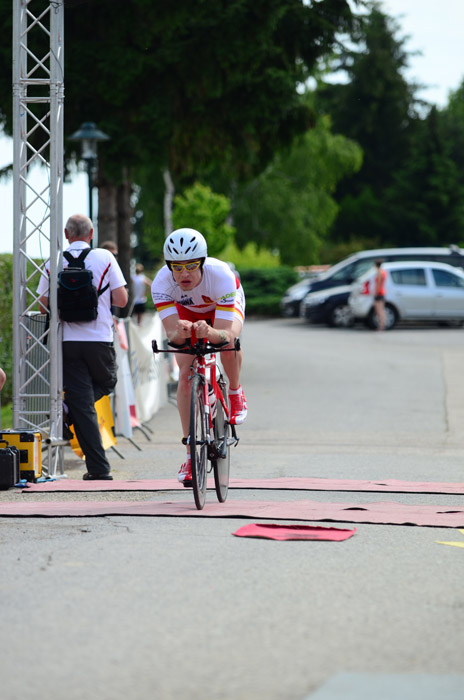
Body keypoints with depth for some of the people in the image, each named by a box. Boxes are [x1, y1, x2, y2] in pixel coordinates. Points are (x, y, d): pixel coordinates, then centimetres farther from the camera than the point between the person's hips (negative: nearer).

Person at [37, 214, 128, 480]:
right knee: (106, 383, 26)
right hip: (99, 339, -1)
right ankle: (71, 407, -3)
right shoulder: (104, 258, -3)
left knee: (82, 405, 3)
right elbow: (121, 299, -6)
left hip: (67, 341, 1)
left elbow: (44, 305, 1)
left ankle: (99, 468, -5)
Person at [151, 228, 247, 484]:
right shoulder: (162, 283, -36)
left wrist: (208, 332, -66)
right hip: (187, 309, 2)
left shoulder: (221, 276, -42)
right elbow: (171, 334, -38)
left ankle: (235, 392, -3)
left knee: (229, 340, -34)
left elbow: (225, 334, -44)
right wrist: (179, 333, -61)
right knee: (186, 374, -14)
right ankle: (191, 455, -6)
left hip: (224, 305, -2)